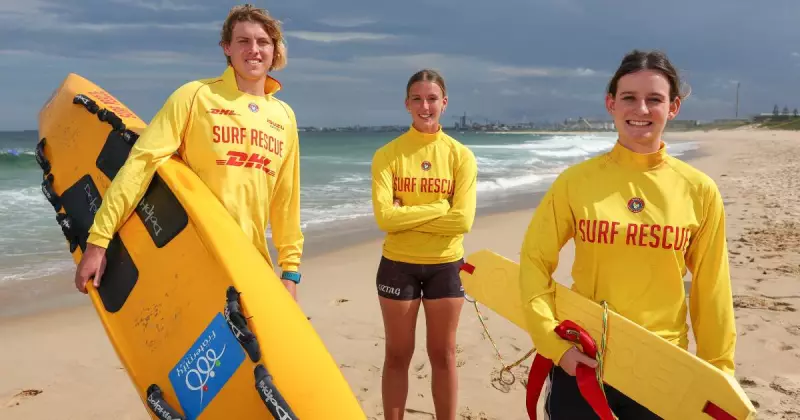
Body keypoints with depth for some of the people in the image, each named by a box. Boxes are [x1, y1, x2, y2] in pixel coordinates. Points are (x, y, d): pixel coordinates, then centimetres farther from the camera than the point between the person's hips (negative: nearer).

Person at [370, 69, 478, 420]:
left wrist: (407, 216, -14)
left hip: (445, 266, 1)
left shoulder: (461, 156, -3)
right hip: (398, 265, -1)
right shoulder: (387, 155, -6)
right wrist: (438, 207, -15)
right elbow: (384, 217, -17)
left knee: (443, 355, 13)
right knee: (398, 355, 12)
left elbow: (463, 220, -13)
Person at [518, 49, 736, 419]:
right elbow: (534, 261, -4)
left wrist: (718, 375, 5)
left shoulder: (699, 191, -4)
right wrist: (553, 343, -11)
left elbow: (711, 291, 2)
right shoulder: (575, 181, -7)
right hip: (580, 362, 0)